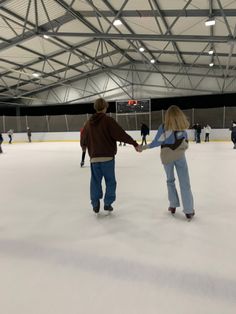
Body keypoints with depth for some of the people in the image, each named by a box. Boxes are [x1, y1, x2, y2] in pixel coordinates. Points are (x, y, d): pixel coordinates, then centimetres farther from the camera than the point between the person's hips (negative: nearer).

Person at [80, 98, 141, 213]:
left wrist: (84, 147, 39)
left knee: (95, 181, 13)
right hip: (108, 157, -4)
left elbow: (83, 140, 17)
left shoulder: (89, 123, 8)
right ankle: (107, 203, 14)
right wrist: (134, 144, -12)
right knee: (110, 181, 10)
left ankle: (95, 204, 18)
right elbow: (121, 134, -16)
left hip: (94, 158, 4)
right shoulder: (108, 120, -7)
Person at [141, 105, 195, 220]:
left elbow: (156, 142, -11)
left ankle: (173, 205, 24)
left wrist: (144, 147, 0)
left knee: (170, 180, 20)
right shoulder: (183, 127, -5)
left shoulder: (163, 127, -11)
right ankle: (189, 211, 6)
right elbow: (185, 141, 2)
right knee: (185, 183, 3)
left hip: (167, 157, 0)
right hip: (180, 156, 0)